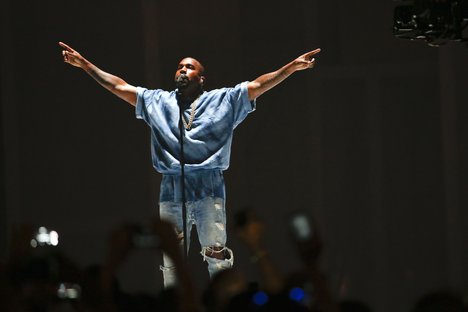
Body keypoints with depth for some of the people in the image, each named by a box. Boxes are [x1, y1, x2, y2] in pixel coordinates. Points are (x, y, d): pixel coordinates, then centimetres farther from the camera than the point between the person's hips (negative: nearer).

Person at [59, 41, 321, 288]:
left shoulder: (223, 100, 12)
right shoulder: (159, 101, 19)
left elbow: (258, 85, 5)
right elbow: (119, 87, 19)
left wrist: (293, 66, -6)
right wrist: (85, 64, 14)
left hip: (208, 187, -3)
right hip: (171, 187, 3)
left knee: (217, 254, -7)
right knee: (171, 256, 6)